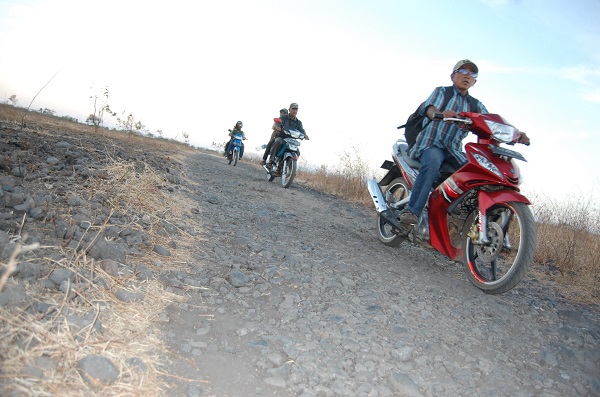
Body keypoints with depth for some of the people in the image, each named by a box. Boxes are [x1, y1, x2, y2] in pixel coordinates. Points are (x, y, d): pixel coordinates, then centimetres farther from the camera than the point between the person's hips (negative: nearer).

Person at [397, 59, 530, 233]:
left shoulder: (476, 105, 22)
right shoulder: (442, 91, 11)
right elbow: (430, 108, -10)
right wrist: (440, 114, -36)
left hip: (455, 150, 5)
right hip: (432, 142, -5)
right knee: (432, 163, -38)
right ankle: (411, 212, -43)